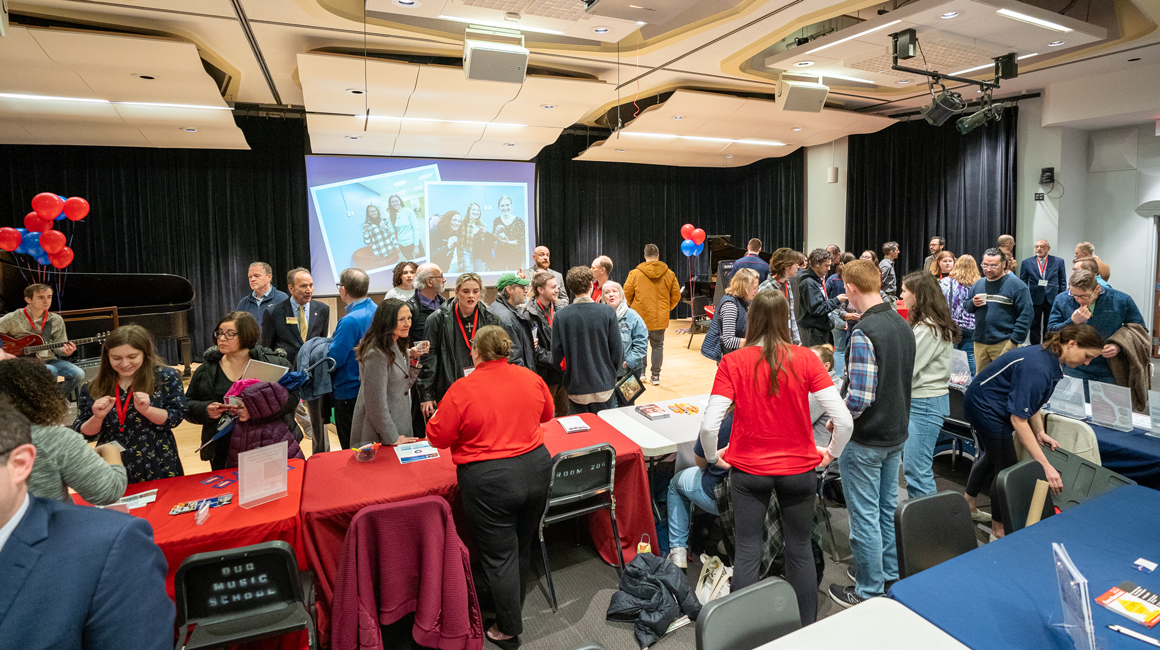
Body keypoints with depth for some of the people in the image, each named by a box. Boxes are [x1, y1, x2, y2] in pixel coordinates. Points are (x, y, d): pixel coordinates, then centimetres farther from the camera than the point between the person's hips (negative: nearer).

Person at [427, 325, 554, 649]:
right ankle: (514, 607, 45)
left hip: (488, 481, -5)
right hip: (536, 469, 5)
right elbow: (546, 413, 14)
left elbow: (438, 437, -8)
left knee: (499, 555, 11)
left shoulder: (462, 389, -16)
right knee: (523, 546, 23)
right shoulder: (531, 378, -3)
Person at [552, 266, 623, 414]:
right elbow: (617, 350, -6)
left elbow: (556, 357, -6)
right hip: (603, 386, 0)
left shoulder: (561, 316, -9)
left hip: (576, 387, 0)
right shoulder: (608, 312, -10)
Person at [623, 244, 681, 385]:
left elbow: (627, 294, -4)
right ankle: (655, 376, 14)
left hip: (641, 318, -1)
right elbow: (676, 296, 4)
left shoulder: (635, 274, -7)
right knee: (658, 346, 12)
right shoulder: (669, 274, 0)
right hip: (661, 319, 2)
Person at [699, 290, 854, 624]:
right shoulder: (805, 359, -11)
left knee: (747, 551, 13)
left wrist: (713, 457, 1)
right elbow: (844, 420, -14)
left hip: (747, 470, -1)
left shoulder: (733, 363, -14)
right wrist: (831, 452, 5)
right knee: (800, 549, 19)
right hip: (799, 470, 1)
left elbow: (709, 425, -19)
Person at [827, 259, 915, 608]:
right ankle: (890, 573, 38)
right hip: (896, 432, 9)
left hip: (866, 440, -9)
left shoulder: (864, 333, -25)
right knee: (888, 507, 22)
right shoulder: (902, 324, 3)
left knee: (865, 516, 5)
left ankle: (869, 592, 20)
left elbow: (859, 397, -28)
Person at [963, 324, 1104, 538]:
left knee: (992, 455, 26)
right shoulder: (1037, 367, -31)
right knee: (1007, 467, 2)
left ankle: (968, 502, 45)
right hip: (985, 407, -10)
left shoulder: (1050, 357, -2)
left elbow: (1031, 398, 11)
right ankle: (1000, 527, 20)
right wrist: (1045, 465, -31)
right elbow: (1018, 418, -32)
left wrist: (1040, 433, 2)